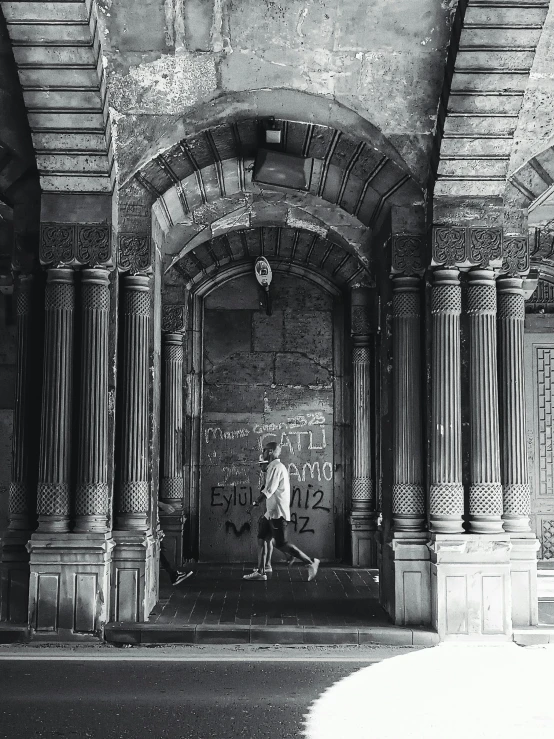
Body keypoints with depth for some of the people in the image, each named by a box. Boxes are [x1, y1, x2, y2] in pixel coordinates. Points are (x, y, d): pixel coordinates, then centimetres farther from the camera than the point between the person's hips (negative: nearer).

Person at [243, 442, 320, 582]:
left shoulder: (276, 467, -15)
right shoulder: (275, 467, 17)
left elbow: (269, 491, -20)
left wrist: (256, 502, -10)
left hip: (277, 513, -10)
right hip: (271, 512, 10)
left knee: (281, 543, -8)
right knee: (261, 538, 9)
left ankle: (310, 562, -2)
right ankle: (260, 572, 11)